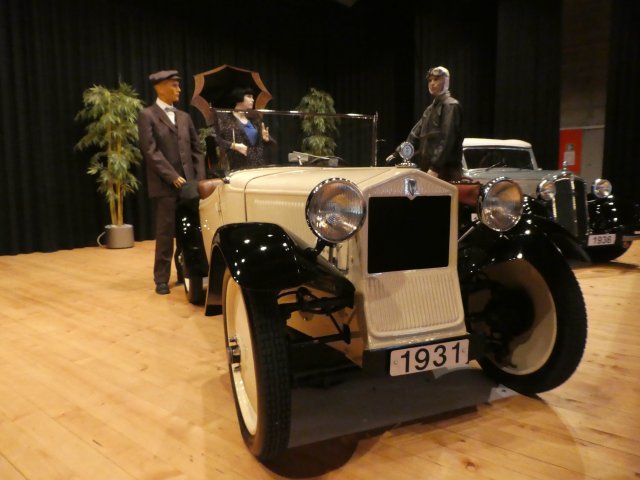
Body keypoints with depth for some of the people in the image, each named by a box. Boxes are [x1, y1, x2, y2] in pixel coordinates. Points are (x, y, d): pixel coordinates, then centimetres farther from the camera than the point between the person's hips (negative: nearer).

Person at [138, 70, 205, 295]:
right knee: (165, 233, -1)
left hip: (189, 184, 5)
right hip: (165, 185, -5)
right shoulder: (147, 116, -1)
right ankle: (162, 279, 10)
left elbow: (196, 150, 15)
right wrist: (173, 177, -16)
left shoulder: (184, 117, 16)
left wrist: (199, 179, 4)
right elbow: (151, 152, -11)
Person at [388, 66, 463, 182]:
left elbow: (447, 139, -17)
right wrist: (397, 153, 16)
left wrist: (435, 167, -24)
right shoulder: (430, 109, 23)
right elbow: (416, 134, 24)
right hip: (428, 169, 9)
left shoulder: (451, 105, -6)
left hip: (446, 170, -9)